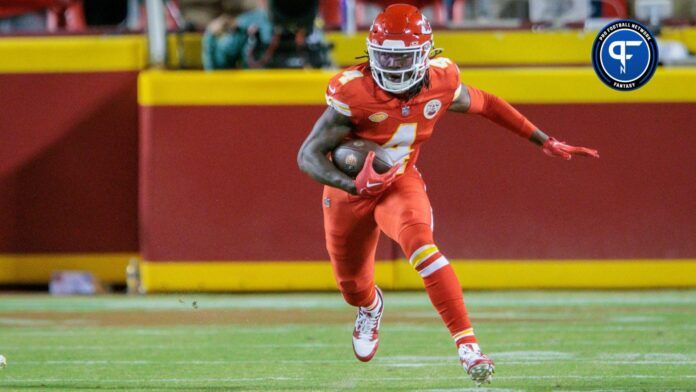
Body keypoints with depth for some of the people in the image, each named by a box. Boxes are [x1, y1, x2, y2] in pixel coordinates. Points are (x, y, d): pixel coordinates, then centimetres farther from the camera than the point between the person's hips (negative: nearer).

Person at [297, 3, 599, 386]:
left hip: (400, 182, 0)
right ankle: (371, 307, 58)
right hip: (348, 187, 0)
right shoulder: (354, 93, -29)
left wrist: (546, 142, 6)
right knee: (352, 287, 17)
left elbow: (485, 104, 4)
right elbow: (308, 155, -28)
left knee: (418, 240, -32)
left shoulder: (441, 85, -18)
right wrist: (353, 185, -46)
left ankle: (466, 343, -35)